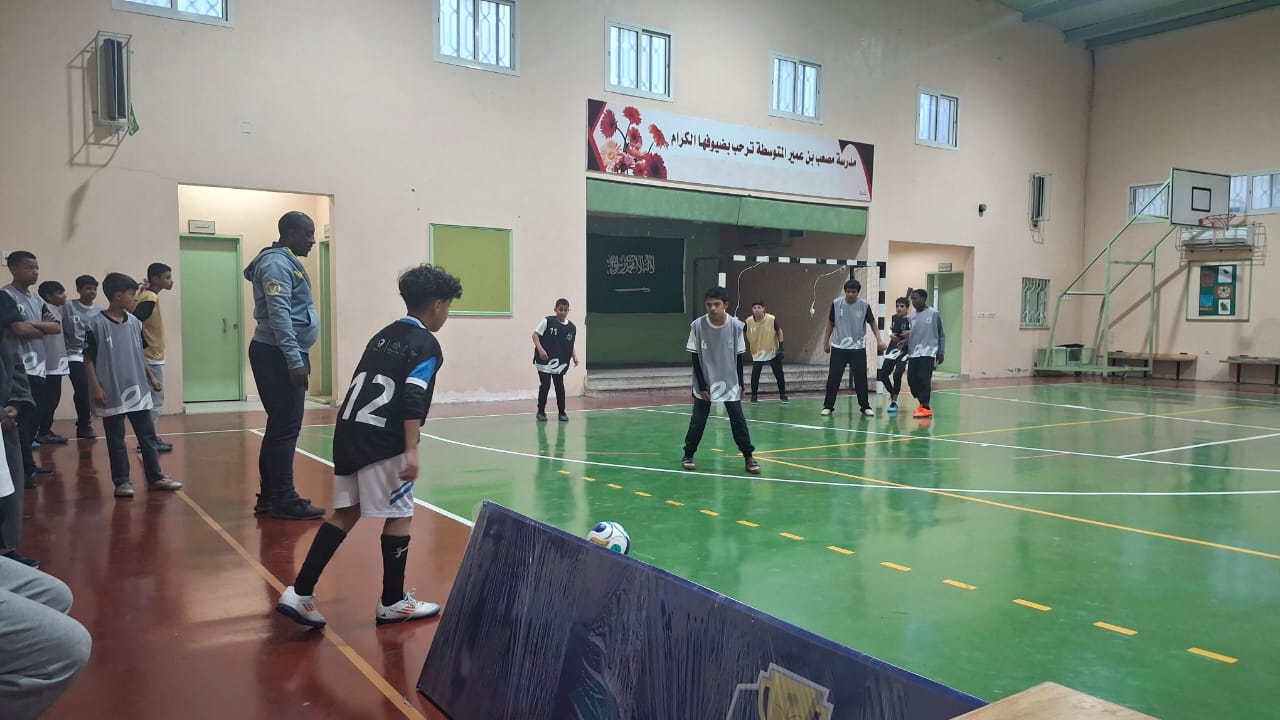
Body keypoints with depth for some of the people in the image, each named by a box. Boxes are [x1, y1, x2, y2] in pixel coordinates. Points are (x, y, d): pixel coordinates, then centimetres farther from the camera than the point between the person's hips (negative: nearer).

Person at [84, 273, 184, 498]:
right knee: (116, 440, 5)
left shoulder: (135, 323, 7)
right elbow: (88, 359, -7)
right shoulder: (96, 325, -9)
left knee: (147, 436, 9)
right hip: (112, 394, -5)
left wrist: (151, 377, 15)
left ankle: (155, 477, 18)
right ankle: (122, 481, 14)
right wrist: (96, 387, -12)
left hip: (138, 390, 5)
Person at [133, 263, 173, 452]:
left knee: (154, 399, 14)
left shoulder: (148, 295, 12)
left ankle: (150, 438, 19)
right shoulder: (150, 299, -17)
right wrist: (143, 349, -20)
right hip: (151, 358, -10)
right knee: (155, 400, -4)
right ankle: (148, 440, 1)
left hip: (153, 357, 10)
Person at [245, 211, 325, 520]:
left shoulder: (287, 262, 18)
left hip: (283, 356, 10)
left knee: (281, 426, 13)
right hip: (278, 356, -10)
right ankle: (284, 500, -4)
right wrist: (295, 360, -26)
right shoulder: (276, 263, -13)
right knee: (286, 428, -8)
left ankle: (270, 495, 20)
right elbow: (279, 316, -22)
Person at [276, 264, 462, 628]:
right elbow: (412, 401, -17)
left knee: (345, 512, 13)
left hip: (349, 432, 8)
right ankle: (392, 602, 14)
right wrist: (411, 450, -20)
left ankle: (300, 593, 10)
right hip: (383, 442, -8)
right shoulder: (426, 345, -6)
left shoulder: (383, 335, 18)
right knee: (399, 516, 5)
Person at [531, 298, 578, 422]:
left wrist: (575, 356, -2)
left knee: (560, 386, 5)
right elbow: (535, 335, -8)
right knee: (545, 385, -4)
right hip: (544, 361, -3)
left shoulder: (571, 328, 3)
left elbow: (571, 345, 13)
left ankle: (562, 412, 18)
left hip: (560, 363, 3)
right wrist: (540, 349, -21)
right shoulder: (547, 321, -8)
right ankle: (541, 412, 12)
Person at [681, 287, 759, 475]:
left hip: (730, 384, 1)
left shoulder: (736, 325, -12)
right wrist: (702, 386, -10)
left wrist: (740, 383, 0)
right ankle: (688, 455, 19)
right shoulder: (697, 325, -15)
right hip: (704, 384, -1)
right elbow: (695, 358, -8)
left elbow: (739, 356, -1)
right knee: (697, 421, 3)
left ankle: (749, 457, 11)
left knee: (738, 419, 1)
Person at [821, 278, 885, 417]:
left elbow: (872, 323, 2)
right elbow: (830, 323, 7)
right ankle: (828, 406, 9)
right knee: (833, 378, 0)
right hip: (838, 347, 0)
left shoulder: (864, 305, -6)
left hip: (858, 348, 0)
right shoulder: (836, 303, -5)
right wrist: (826, 341, 8)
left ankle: (865, 406, 15)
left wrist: (879, 340, -10)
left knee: (861, 378, 3)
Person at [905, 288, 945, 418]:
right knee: (912, 380, 3)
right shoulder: (912, 317, 12)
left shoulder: (934, 314, -1)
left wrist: (941, 352, 0)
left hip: (928, 353, -5)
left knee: (924, 379, -10)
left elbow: (941, 335, 2)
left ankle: (925, 408, -3)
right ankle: (923, 404, 18)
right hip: (913, 353, 5)